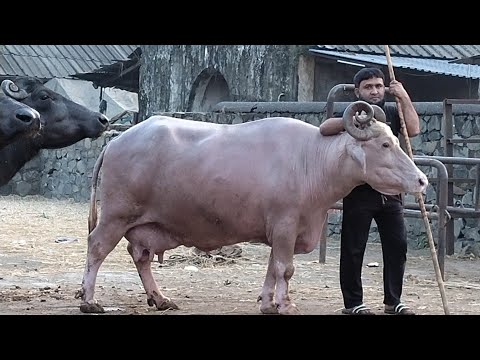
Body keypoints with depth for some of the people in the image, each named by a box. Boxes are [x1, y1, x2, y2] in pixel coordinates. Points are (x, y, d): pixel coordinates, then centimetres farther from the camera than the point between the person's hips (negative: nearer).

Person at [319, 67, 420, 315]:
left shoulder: (392, 113, 11)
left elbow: (413, 129, -6)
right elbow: (324, 128, -18)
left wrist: (404, 98, -8)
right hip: (359, 191, -4)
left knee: (397, 245, 6)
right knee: (353, 248, 1)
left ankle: (393, 301, 16)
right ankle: (353, 302, 9)